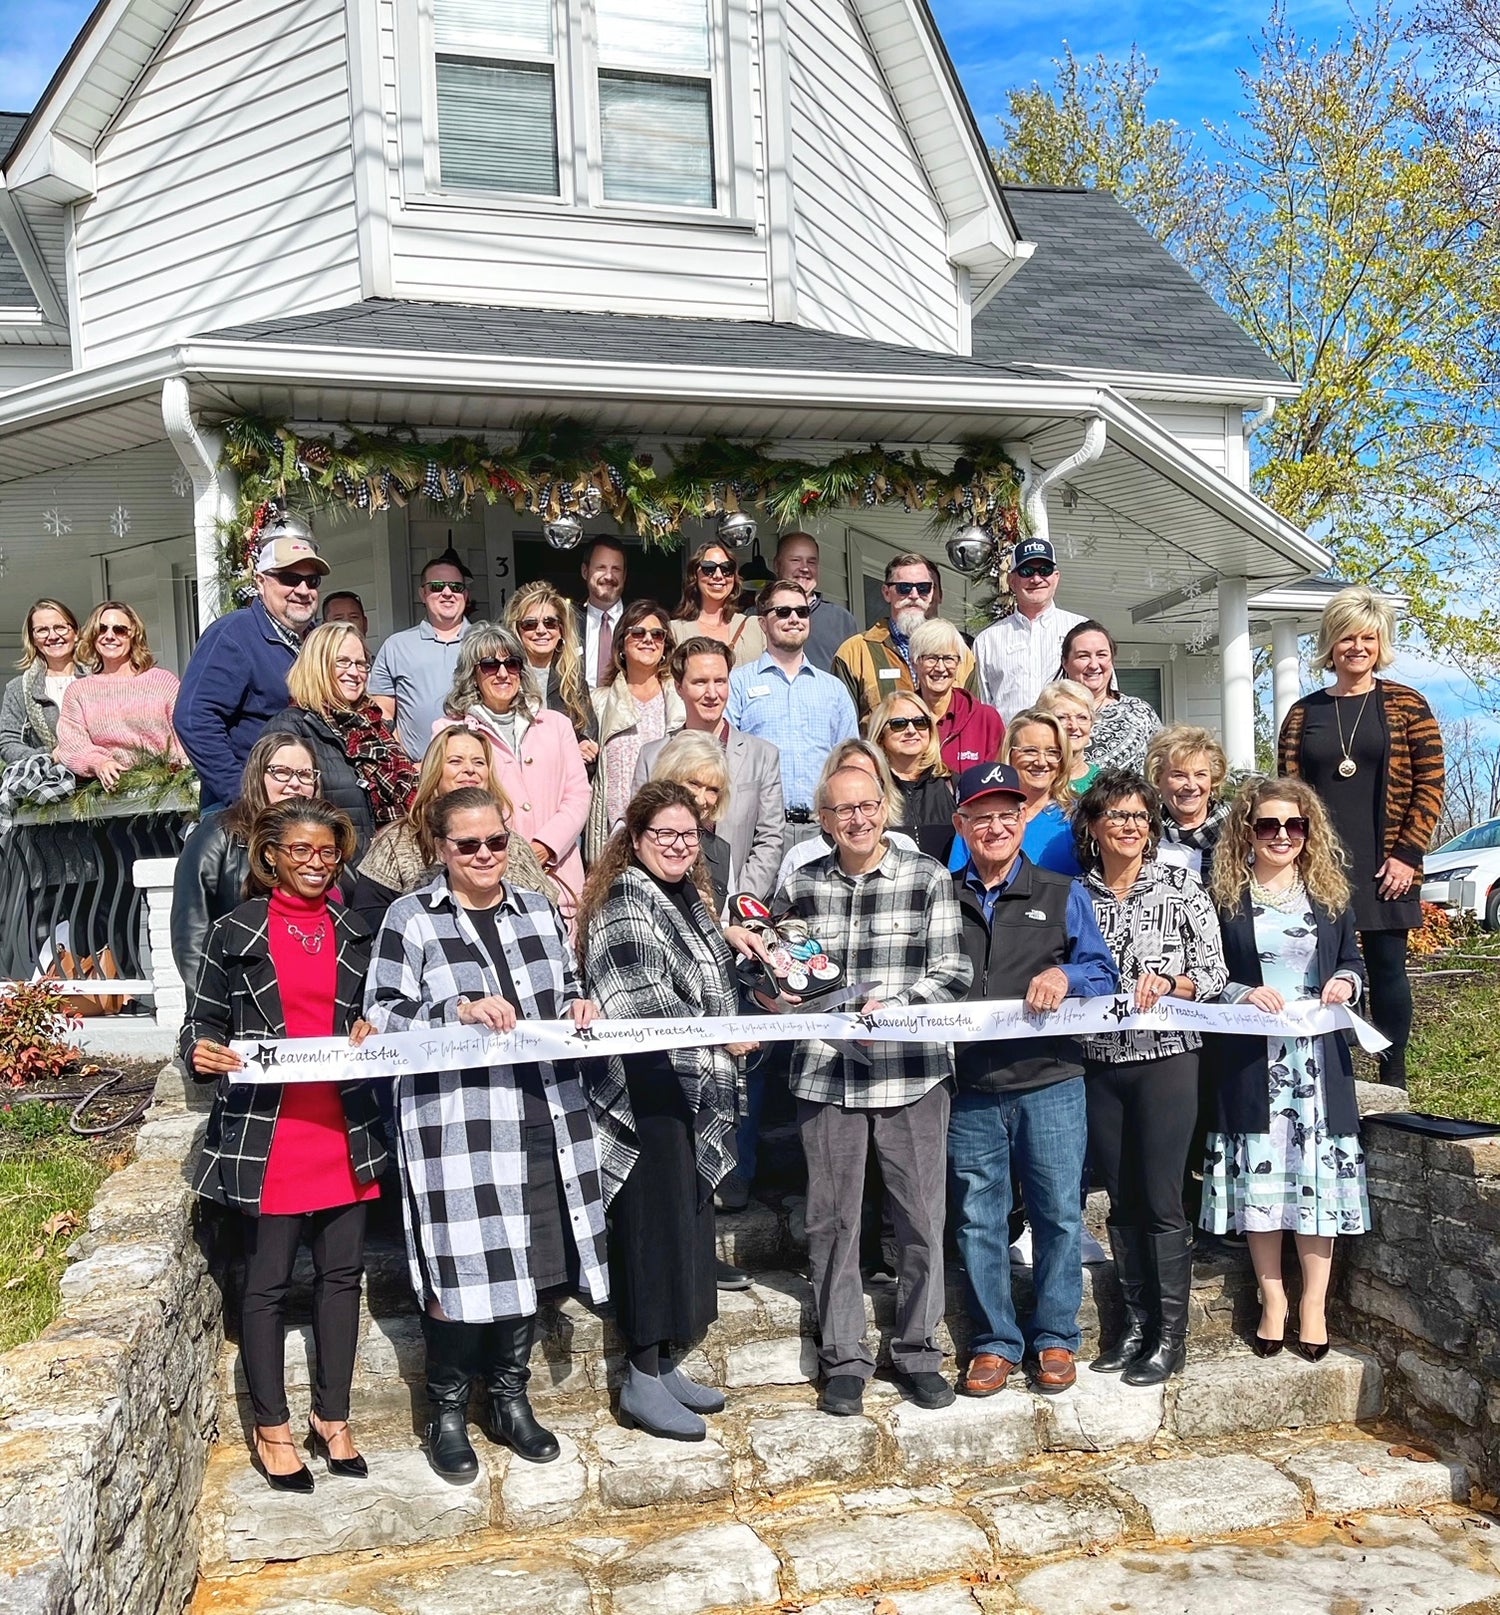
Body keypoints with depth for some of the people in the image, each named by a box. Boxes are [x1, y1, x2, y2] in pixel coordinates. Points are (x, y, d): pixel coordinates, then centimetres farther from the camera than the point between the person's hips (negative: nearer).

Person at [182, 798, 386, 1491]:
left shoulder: (352, 933, 9)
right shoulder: (236, 933, -3)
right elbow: (202, 1021, 1)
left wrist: (371, 1034, -2)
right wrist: (204, 1054, -20)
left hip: (343, 1133, 4)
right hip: (267, 1136, -4)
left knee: (341, 1273, 10)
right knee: (267, 1281, 6)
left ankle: (332, 1417, 26)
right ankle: (272, 1427, 22)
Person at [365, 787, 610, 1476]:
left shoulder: (538, 909, 12)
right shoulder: (410, 917, -2)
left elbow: (568, 989, 22)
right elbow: (381, 1015, -7)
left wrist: (578, 1006, -1)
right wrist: (458, 1012, -20)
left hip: (538, 1114, 5)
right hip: (454, 1119, -5)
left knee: (527, 1259, 12)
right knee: (459, 1265, -1)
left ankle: (509, 1400, 30)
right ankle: (446, 1412, 20)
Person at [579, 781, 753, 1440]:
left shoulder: (690, 899, 16)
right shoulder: (625, 904, -12)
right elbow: (645, 1005, -20)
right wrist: (720, 1039, -14)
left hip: (694, 1094, 9)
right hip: (648, 1095, -9)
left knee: (689, 1225, 13)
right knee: (656, 1230, -4)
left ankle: (665, 1364, 25)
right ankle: (643, 1382, 7)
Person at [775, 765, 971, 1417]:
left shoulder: (927, 878, 0)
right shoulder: (801, 885, 8)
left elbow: (952, 973, -4)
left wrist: (895, 1006, -18)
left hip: (913, 1071, -2)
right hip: (825, 1072, 2)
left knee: (921, 1218, 6)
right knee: (832, 1221, 7)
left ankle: (917, 1351, 24)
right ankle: (844, 1359, 22)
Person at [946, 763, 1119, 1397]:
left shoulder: (1063, 895, 9)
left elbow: (1103, 975, 6)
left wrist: (1065, 975, -14)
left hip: (1050, 1082, -1)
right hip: (969, 1087, 1)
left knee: (1059, 1213, 4)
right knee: (977, 1219, 6)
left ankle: (1054, 1339, 21)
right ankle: (995, 1342, 20)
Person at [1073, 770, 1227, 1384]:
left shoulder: (1180, 885, -1)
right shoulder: (1078, 894, 7)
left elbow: (1215, 970, -3)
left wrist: (1167, 983, -19)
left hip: (1166, 1058, -3)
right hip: (1099, 1063, 3)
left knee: (1161, 1200, -2)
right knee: (1121, 1200, 11)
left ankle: (1170, 1337, 10)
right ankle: (1136, 1324, 23)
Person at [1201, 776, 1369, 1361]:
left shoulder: (1330, 893, 9)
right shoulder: (1223, 895, 0)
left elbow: (1351, 959, 17)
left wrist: (1346, 982, -4)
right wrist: (1241, 993, -16)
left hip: (1319, 1055, 2)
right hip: (1251, 1058, -2)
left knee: (1316, 1175, 3)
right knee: (1259, 1178, 2)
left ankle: (1314, 1305, 17)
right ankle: (1272, 1302, 17)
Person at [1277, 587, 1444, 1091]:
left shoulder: (1407, 706, 4)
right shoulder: (1304, 713, 10)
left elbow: (1429, 787, 0)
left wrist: (1407, 855, -8)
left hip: (1385, 869, -1)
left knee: (1387, 968, 4)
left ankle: (1394, 1082, 15)